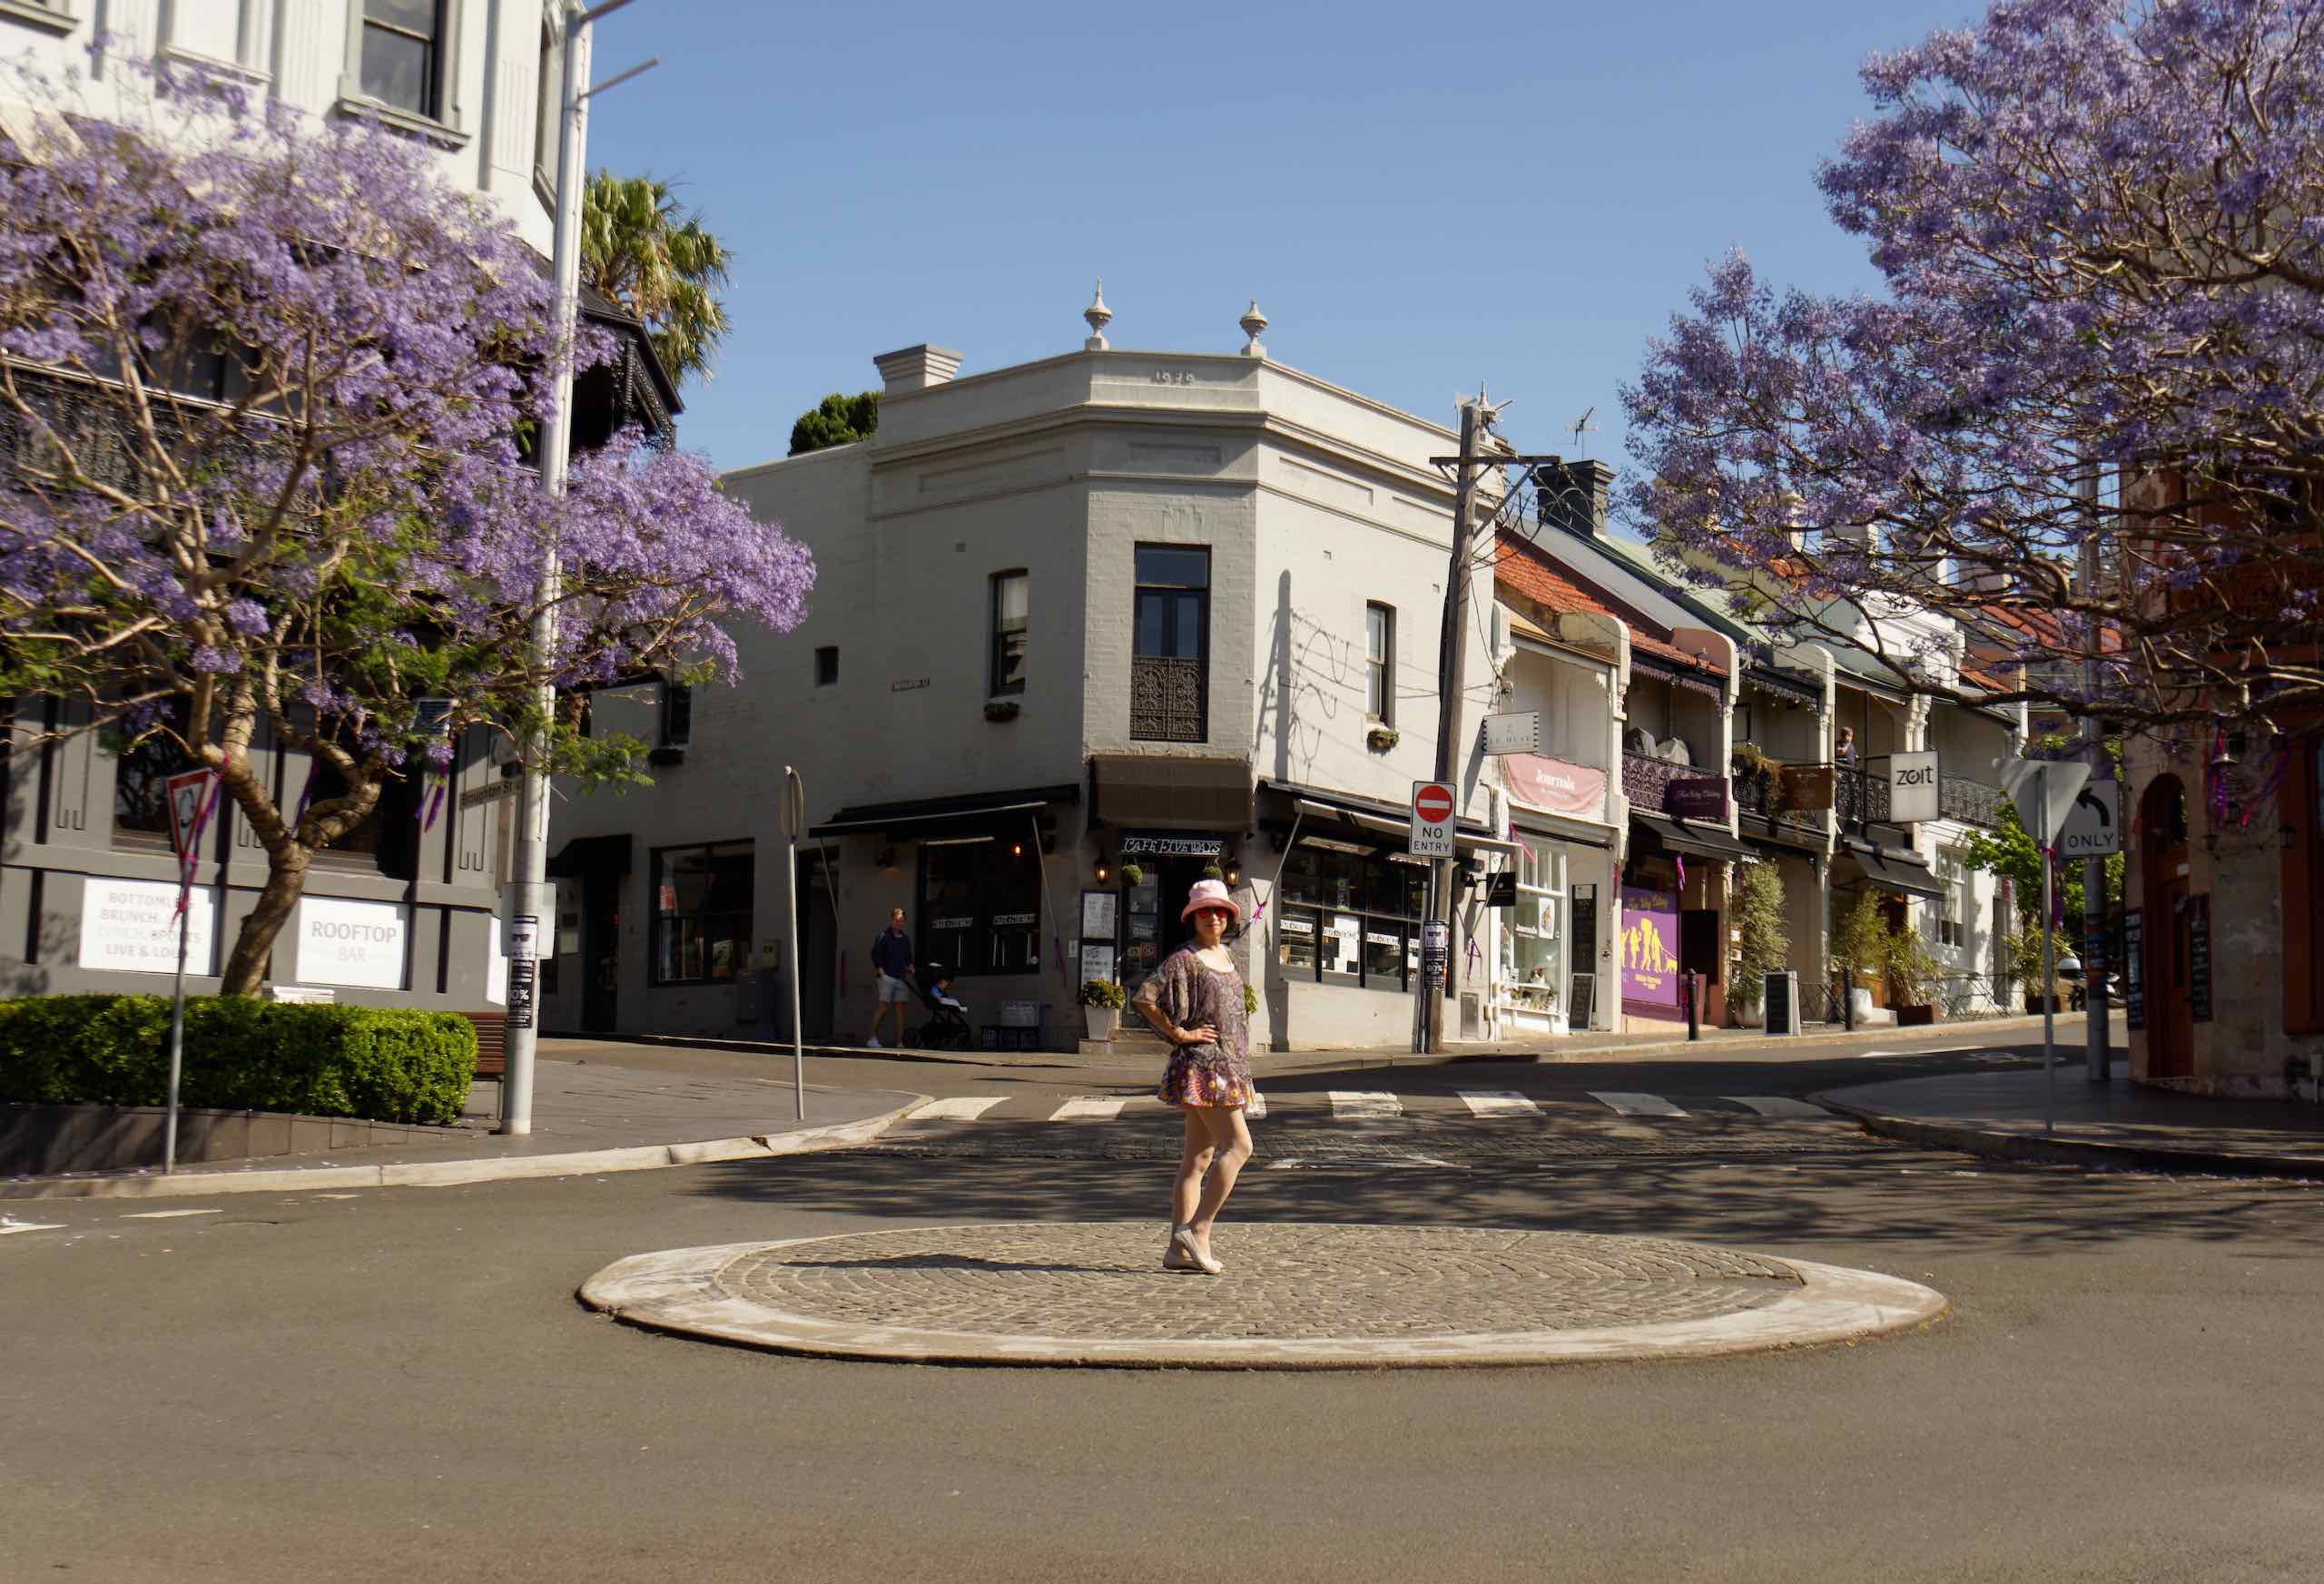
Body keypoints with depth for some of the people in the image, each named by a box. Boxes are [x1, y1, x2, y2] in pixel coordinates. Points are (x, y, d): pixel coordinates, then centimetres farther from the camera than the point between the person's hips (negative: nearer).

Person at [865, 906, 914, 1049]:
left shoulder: (906, 938, 18)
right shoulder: (883, 936, -1)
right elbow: (875, 955, -5)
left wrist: (910, 968, 7)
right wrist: (881, 972, -12)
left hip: (901, 978, 6)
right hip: (886, 977, -6)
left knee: (900, 1009, 0)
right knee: (883, 1007, -10)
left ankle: (899, 1041, 0)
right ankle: (872, 1038, -4)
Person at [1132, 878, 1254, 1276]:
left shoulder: (1225, 955, 17)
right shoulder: (1184, 959, -9)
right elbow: (1143, 998, -18)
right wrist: (1179, 1034, -15)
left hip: (1227, 1065, 9)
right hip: (1201, 1066, -9)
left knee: (1198, 1160, 6)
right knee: (1238, 1145, -15)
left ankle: (1178, 1250, 8)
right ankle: (1197, 1229, -12)